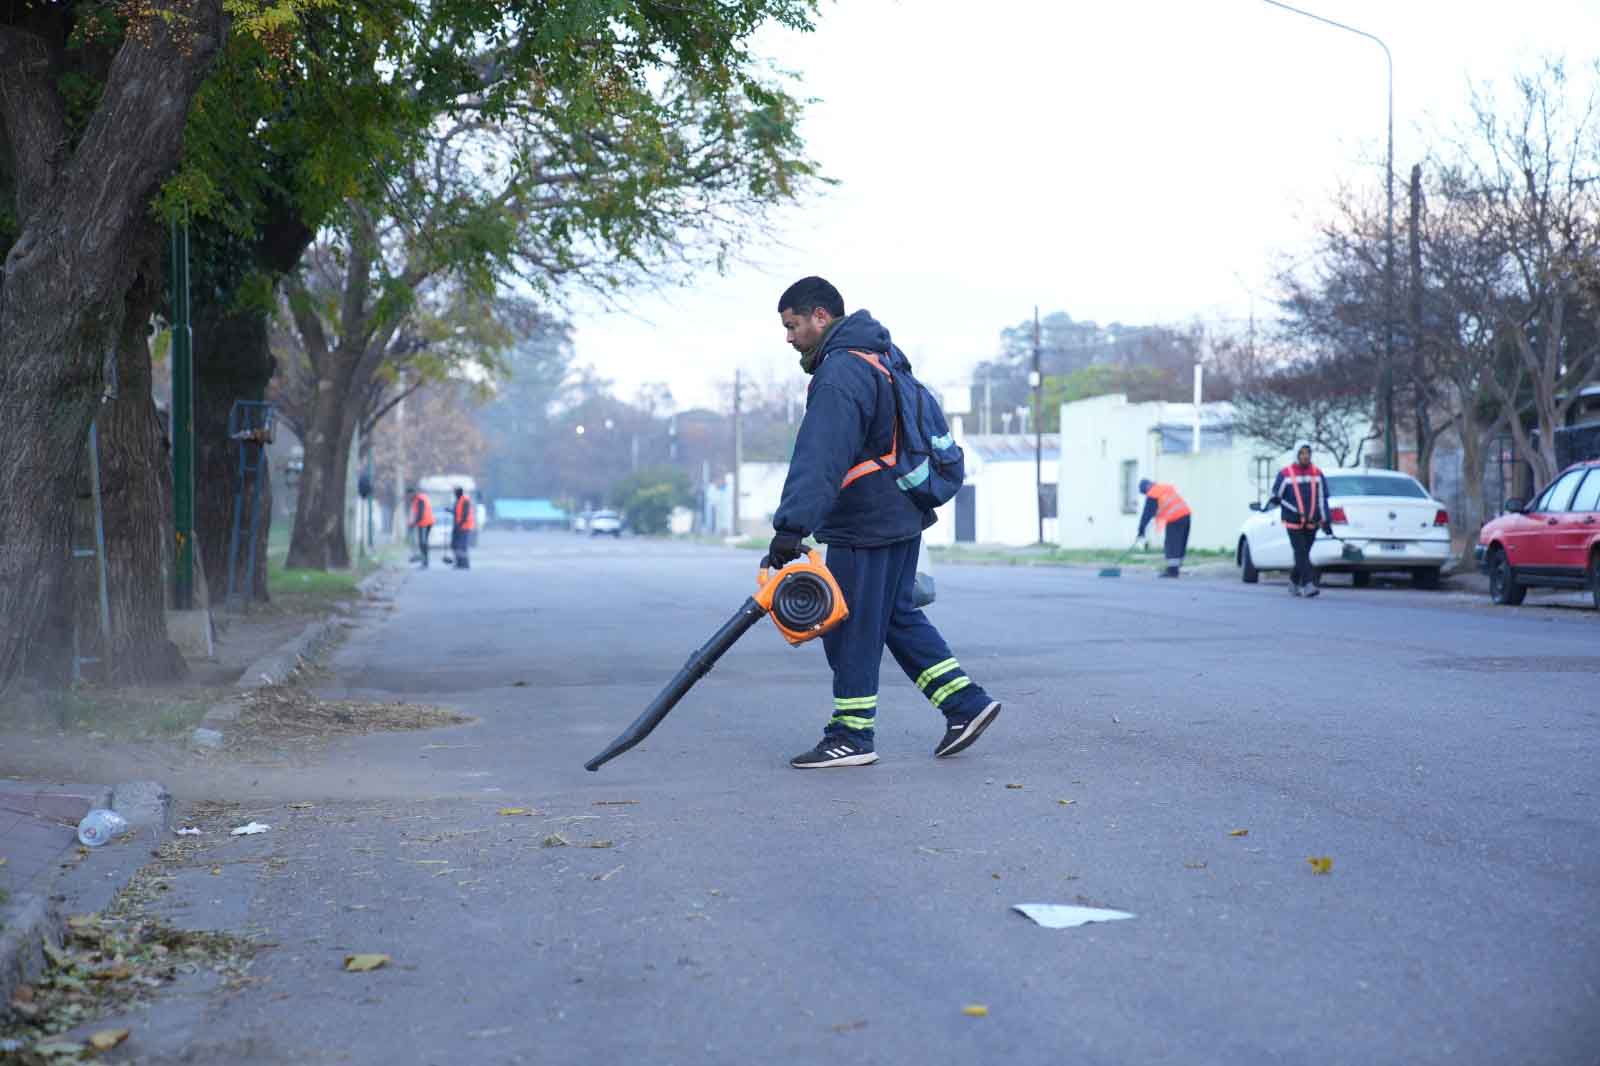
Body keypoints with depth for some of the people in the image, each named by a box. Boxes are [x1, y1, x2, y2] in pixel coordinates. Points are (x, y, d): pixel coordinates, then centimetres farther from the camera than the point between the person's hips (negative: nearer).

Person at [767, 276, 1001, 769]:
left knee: (852, 627, -1)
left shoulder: (840, 375, -20)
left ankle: (851, 736, 8)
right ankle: (967, 703, 17)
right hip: (901, 514, 10)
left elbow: (819, 460, -30)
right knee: (897, 616, 18)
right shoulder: (883, 353, 13)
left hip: (867, 525, -10)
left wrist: (791, 527, -34)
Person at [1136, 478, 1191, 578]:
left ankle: (1172, 570, -5)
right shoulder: (1166, 486, 19)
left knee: (1172, 544, -3)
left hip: (1174, 519, -8)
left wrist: (1141, 529, 4)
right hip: (1186, 514, 8)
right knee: (1181, 543, 10)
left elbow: (1147, 513, -2)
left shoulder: (1152, 494, -4)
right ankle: (1175, 568, 15)